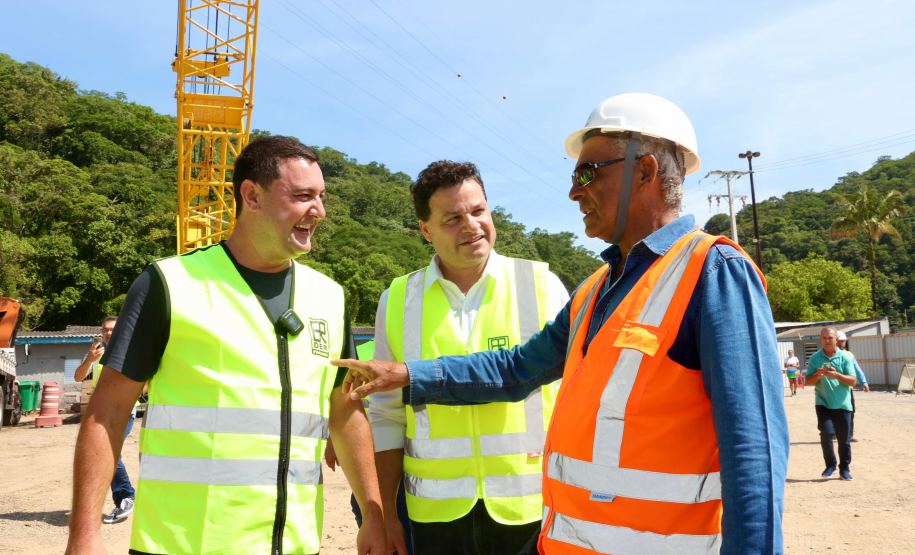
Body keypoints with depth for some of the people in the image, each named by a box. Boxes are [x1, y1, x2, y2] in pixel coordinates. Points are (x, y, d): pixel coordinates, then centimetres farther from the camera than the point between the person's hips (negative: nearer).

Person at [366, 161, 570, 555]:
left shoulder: (542, 285, -2)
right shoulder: (397, 301, 2)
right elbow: (387, 415, 7)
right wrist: (384, 516, 5)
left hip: (530, 509, -1)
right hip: (435, 513, 1)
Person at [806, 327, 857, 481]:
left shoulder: (844, 357, -1)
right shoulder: (815, 358, 2)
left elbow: (853, 381, -5)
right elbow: (809, 381, 4)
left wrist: (836, 375, -20)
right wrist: (818, 375, -16)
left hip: (842, 404, 0)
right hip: (823, 403, 0)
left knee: (844, 439, 6)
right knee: (826, 434, -10)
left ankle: (844, 469, 20)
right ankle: (830, 465, 9)